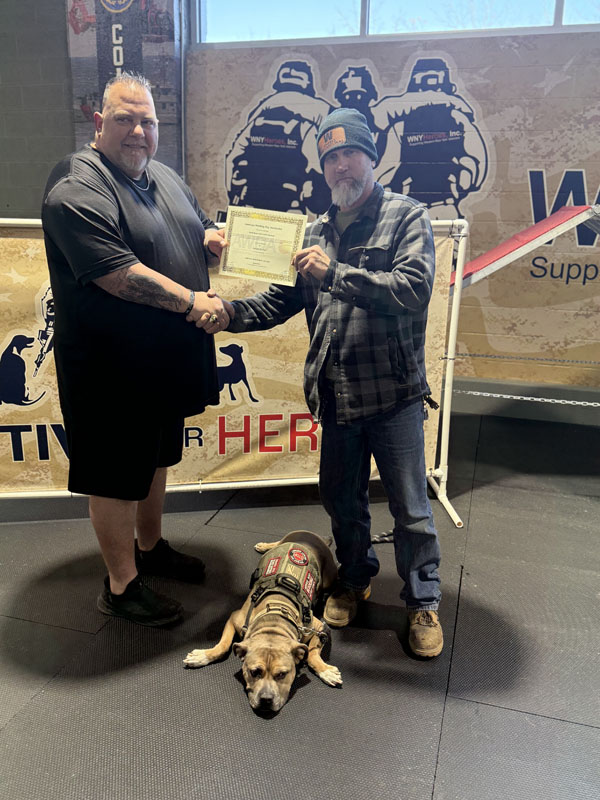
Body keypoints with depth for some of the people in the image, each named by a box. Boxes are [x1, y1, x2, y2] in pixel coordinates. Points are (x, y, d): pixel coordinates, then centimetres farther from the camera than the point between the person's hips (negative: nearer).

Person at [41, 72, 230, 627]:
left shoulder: (164, 176, 12)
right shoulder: (77, 189, -16)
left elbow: (202, 232, 21)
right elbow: (119, 275, -26)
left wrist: (226, 239, -1)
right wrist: (192, 302, -21)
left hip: (168, 360, 9)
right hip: (113, 368, -9)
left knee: (155, 457, 22)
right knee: (117, 476, 5)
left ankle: (150, 547, 44)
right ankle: (121, 586, 23)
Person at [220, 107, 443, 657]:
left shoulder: (406, 217, -3)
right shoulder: (317, 232, 14)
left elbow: (415, 287, -18)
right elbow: (284, 298, 10)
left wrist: (336, 273, -21)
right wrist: (233, 312, -7)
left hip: (394, 394, -4)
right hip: (336, 396, 5)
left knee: (410, 508, 7)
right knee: (341, 499, 18)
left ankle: (423, 602, 29)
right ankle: (355, 579, 43)